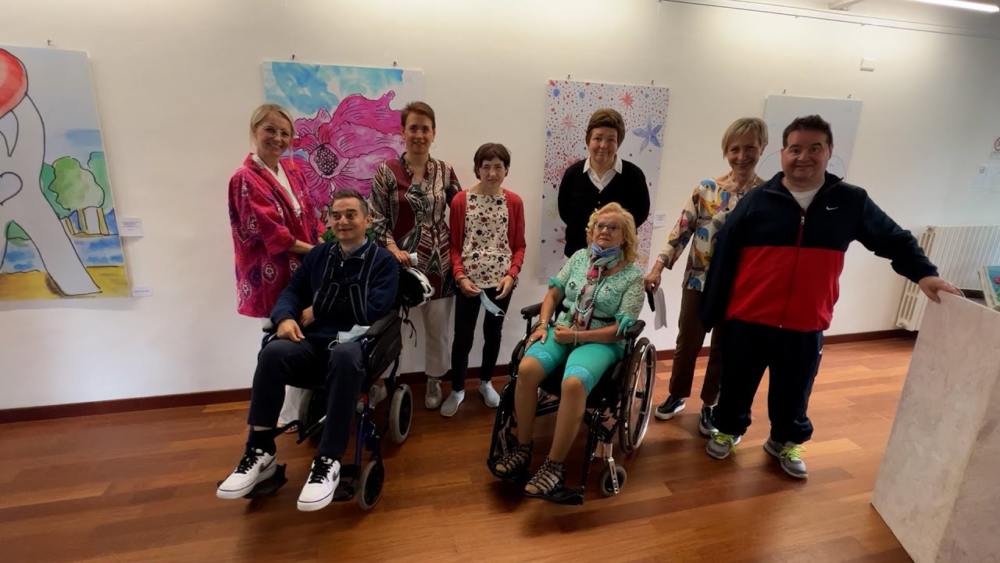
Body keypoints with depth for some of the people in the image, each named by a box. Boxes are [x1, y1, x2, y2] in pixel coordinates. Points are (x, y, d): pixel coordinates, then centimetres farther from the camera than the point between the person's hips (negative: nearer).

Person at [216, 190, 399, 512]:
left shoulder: (383, 261, 3)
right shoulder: (318, 255, 18)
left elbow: (373, 311, -8)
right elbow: (292, 291, 15)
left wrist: (318, 310, -4)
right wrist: (285, 317, -9)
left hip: (355, 342, -4)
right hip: (313, 343, 4)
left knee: (345, 355, -39)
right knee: (273, 352, -28)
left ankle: (328, 461, -31)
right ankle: (260, 452, -16)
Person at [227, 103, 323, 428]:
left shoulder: (292, 170, 9)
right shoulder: (245, 179, -12)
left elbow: (309, 217, 13)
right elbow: (271, 234, -17)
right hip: (271, 276, -7)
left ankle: (302, 410, 29)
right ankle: (291, 416, 23)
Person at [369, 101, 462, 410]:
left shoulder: (445, 171, 3)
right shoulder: (386, 171, -4)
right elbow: (377, 220, -4)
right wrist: (394, 251, -17)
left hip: (439, 261, 2)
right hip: (402, 261, -2)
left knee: (438, 326, 11)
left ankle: (434, 381, 32)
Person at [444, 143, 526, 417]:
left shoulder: (514, 202, 0)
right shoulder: (461, 201, -5)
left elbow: (519, 245, 3)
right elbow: (454, 244, -1)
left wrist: (511, 275, -10)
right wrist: (460, 276, -13)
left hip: (501, 280, 2)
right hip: (469, 280, -1)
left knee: (493, 333, 16)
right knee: (463, 336, 5)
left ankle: (486, 382, 37)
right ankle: (457, 389, 26)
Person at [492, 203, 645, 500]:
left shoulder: (632, 274, -2)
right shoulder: (579, 257, 10)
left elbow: (621, 329, -8)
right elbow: (553, 294, 12)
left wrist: (577, 336, -15)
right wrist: (543, 324, -6)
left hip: (601, 341, -3)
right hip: (562, 330, 4)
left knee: (573, 383, -35)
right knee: (527, 369, -26)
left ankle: (554, 465, -18)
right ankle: (522, 447, -7)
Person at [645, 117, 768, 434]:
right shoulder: (705, 189, -3)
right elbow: (682, 231, -5)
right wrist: (658, 267, -13)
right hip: (698, 280, 1)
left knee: (723, 348, 14)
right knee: (687, 343, 13)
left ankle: (709, 405, 34)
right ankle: (677, 395, 34)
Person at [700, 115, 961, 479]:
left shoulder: (852, 202, 1)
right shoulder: (757, 200, -6)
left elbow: (894, 240, 15)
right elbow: (723, 257, -5)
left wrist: (922, 272, -3)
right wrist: (711, 310, -5)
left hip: (806, 325, 2)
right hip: (748, 320, -1)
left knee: (794, 392, 17)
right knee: (737, 385, 14)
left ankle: (785, 441, 42)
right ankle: (728, 429, 39)